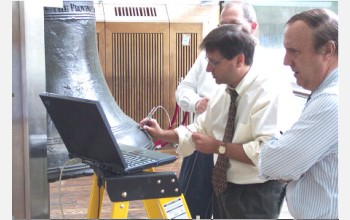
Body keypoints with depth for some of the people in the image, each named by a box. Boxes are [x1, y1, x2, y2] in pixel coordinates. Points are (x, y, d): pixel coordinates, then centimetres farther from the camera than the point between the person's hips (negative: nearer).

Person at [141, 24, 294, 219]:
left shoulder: (267, 92, -22)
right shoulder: (224, 92, 4)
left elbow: (267, 152, -31)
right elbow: (201, 129, 16)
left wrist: (218, 147, -23)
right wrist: (162, 135, 5)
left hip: (255, 195, -7)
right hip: (223, 187, 8)